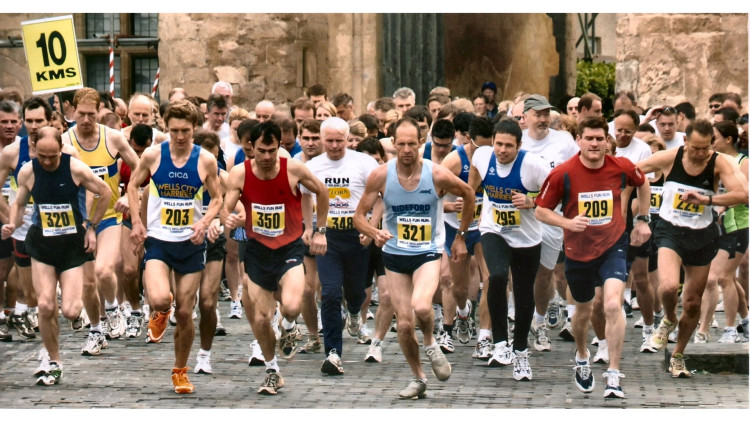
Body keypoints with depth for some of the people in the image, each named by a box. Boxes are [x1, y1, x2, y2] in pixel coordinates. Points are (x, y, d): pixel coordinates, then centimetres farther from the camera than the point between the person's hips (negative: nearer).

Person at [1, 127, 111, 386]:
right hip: (42, 242, 2)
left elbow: (105, 193, 0)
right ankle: (52, 362, 8)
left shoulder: (76, 169, -14)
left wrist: (92, 227, 1)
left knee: (70, 312, -10)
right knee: (45, 305, -11)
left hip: (73, 243, -2)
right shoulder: (27, 172, -5)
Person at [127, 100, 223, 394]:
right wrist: (136, 222, -2)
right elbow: (133, 186, 9)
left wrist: (204, 222, -13)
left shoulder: (206, 160, -4)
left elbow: (217, 198, 5)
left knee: (185, 312, 6)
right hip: (157, 240, -1)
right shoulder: (152, 155, -5)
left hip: (191, 243, 1)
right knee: (159, 300, -24)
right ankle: (159, 315, 16)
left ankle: (180, 371, 26)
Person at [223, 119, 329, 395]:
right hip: (257, 250, 2)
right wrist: (229, 220, -35)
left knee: (291, 306, -26)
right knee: (260, 319, 6)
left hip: (290, 248, -2)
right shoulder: (239, 174, -11)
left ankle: (289, 327, 12)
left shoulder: (294, 169, -13)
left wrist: (320, 231, 7)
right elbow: (226, 209, -11)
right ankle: (272, 371, 30)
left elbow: (321, 192, 3)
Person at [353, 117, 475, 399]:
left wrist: (461, 236, 9)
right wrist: (375, 233, -24)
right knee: (404, 323, 3)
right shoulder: (380, 176, -10)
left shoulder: (437, 175, -13)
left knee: (421, 307, -29)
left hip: (428, 253, -2)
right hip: (394, 255, 2)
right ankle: (418, 379, 24)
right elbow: (359, 216, -3)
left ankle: (430, 344, 5)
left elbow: (468, 195, 6)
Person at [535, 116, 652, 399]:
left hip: (613, 247, -1)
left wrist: (642, 220, 10)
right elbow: (541, 211, -9)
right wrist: (568, 222, -25)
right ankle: (582, 358, 48)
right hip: (578, 252, 1)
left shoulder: (621, 167, -10)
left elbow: (643, 184, 13)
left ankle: (614, 376, -14)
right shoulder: (562, 174, -16)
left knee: (613, 305, -21)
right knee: (583, 311, 17)